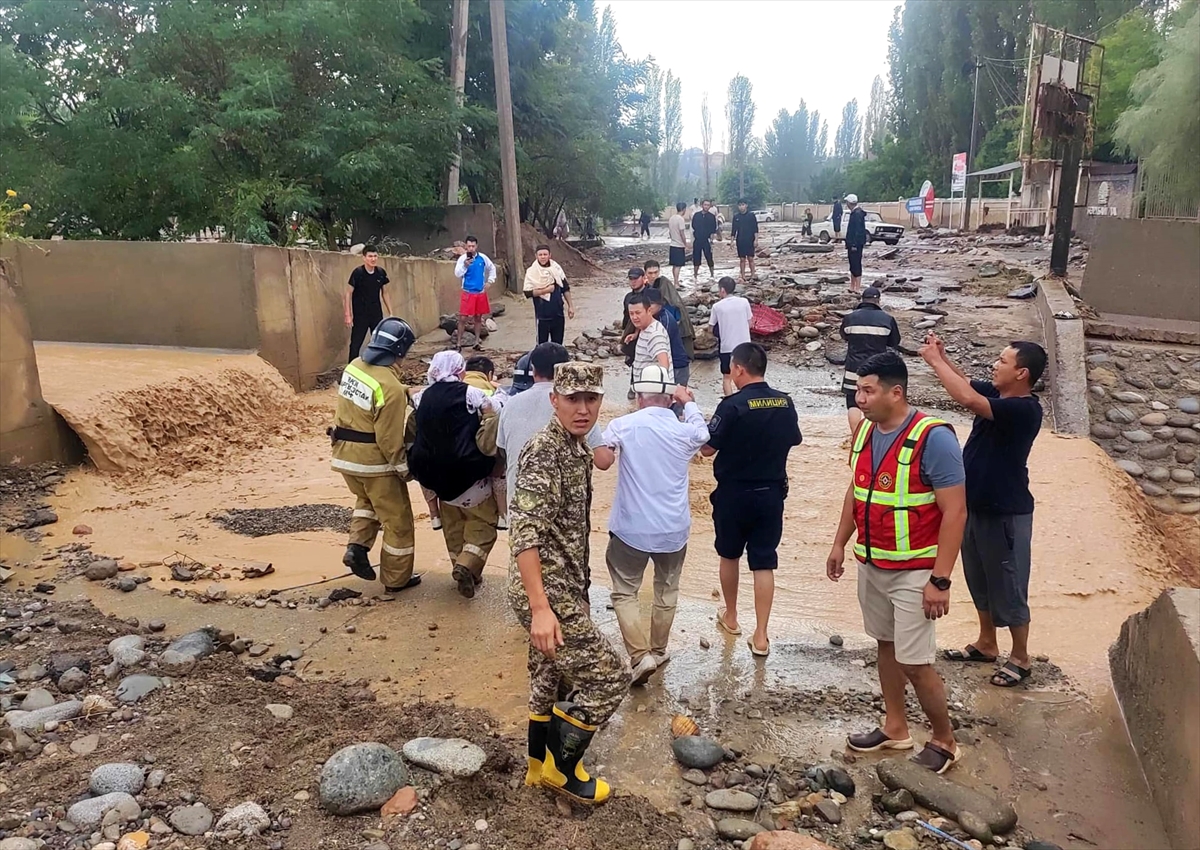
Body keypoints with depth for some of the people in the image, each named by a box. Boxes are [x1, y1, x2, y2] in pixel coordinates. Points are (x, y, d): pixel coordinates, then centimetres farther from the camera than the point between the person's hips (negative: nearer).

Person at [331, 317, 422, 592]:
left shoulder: (354, 367, -2)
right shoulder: (390, 387, -25)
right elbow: (390, 438, -20)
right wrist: (403, 467, -9)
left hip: (345, 454, 8)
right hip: (375, 460, -7)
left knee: (367, 500, 32)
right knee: (397, 518, 9)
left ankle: (357, 546, 14)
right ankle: (396, 578, 19)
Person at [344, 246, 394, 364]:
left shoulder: (381, 273, 0)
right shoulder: (358, 273, -14)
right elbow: (348, 293, -10)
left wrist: (390, 313, 10)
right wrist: (348, 315, -15)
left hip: (377, 315, 5)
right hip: (360, 315, -4)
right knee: (355, 345, -4)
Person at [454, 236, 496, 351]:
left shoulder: (483, 258, 1)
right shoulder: (462, 258, -8)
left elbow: (492, 268, 18)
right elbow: (457, 274, -16)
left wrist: (490, 281, 11)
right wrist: (465, 266, -31)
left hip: (481, 292, 3)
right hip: (468, 292, -3)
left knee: (478, 318, 10)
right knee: (463, 318, -5)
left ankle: (477, 342, 20)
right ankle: (458, 343, 2)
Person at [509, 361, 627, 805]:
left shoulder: (578, 448, 9)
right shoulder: (543, 453, -21)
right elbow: (524, 534, -27)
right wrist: (540, 608, -32)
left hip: (565, 589, 9)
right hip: (548, 593, -9)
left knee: (551, 679, 20)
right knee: (609, 676, -3)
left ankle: (541, 767, 36)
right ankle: (562, 769, 14)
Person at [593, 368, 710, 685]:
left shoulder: (622, 425, -10)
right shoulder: (686, 430, -1)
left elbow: (602, 462, -18)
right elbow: (705, 436, 21)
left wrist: (610, 442, 2)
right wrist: (689, 401, 27)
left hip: (631, 528, -3)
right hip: (673, 528, 3)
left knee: (624, 592, 9)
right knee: (666, 591, 21)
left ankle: (640, 656, -5)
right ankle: (658, 651, 34)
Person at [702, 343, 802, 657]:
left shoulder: (733, 405, -19)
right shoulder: (785, 402, -2)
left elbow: (707, 448, -15)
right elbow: (794, 440, 13)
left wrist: (706, 425, 4)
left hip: (734, 493, -3)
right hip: (771, 493, 4)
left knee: (729, 555, 19)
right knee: (764, 563, 7)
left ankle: (730, 617, 36)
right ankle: (760, 636, 8)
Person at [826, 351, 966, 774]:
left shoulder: (933, 437, -20)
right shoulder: (865, 431, 3)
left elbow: (955, 511, -20)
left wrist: (940, 579, -22)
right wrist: (840, 543, 15)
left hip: (914, 572, -7)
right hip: (871, 564, 7)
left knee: (914, 662, -2)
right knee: (886, 645, 18)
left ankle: (944, 741, 21)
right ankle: (895, 727, 35)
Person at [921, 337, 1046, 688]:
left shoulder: (1025, 410, -25)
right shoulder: (995, 392, 1)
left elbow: (967, 399, -37)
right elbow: (967, 384, 18)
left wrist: (934, 361, -28)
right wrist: (942, 357, -2)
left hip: (1005, 512, -9)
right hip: (976, 506, 9)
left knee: (1008, 586, 6)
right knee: (979, 580, 21)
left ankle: (1020, 658, 24)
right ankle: (986, 644, 38)